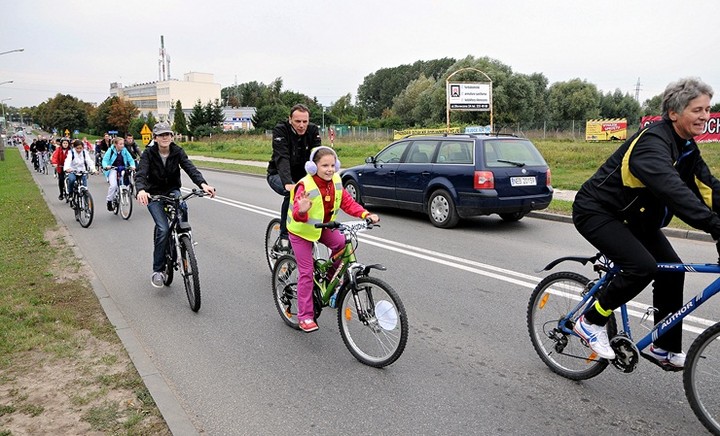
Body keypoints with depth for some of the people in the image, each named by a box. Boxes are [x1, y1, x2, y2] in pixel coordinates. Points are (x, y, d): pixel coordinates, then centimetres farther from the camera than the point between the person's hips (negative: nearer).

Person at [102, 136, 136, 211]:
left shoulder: (124, 150, -2)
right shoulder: (111, 150, -8)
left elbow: (130, 159, 0)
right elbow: (105, 159, -10)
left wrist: (132, 166, -20)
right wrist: (106, 166, -30)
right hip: (112, 170, -3)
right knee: (113, 185, -21)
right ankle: (109, 201, -4)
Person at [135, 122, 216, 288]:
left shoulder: (177, 151, -9)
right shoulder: (149, 153, -14)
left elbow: (190, 168, -23)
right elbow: (141, 174, -27)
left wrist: (203, 184, -43)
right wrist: (141, 190, -50)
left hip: (172, 190, 2)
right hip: (154, 194, -2)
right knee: (163, 229, -19)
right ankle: (157, 270, -5)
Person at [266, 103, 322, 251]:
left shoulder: (313, 130, -11)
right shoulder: (280, 130, -22)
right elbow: (282, 158, -36)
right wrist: (288, 183, -52)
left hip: (301, 175, 4)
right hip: (278, 175, -4)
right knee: (292, 193, -34)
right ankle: (284, 236, -20)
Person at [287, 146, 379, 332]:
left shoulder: (335, 182, -10)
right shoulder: (305, 186, -29)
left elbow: (347, 202, -6)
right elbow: (299, 215, -35)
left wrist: (366, 215, -20)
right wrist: (301, 211, -59)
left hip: (324, 227, 5)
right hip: (302, 230, -5)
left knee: (342, 245, -21)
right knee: (306, 272, -6)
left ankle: (331, 277, 7)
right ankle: (305, 316, 4)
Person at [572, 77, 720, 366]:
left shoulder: (687, 147, 5)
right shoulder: (653, 141, -26)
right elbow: (673, 191, -40)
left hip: (633, 216, 9)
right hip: (596, 212, -9)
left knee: (671, 269, 1)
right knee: (643, 266, -25)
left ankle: (665, 348, 14)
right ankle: (591, 322, -4)